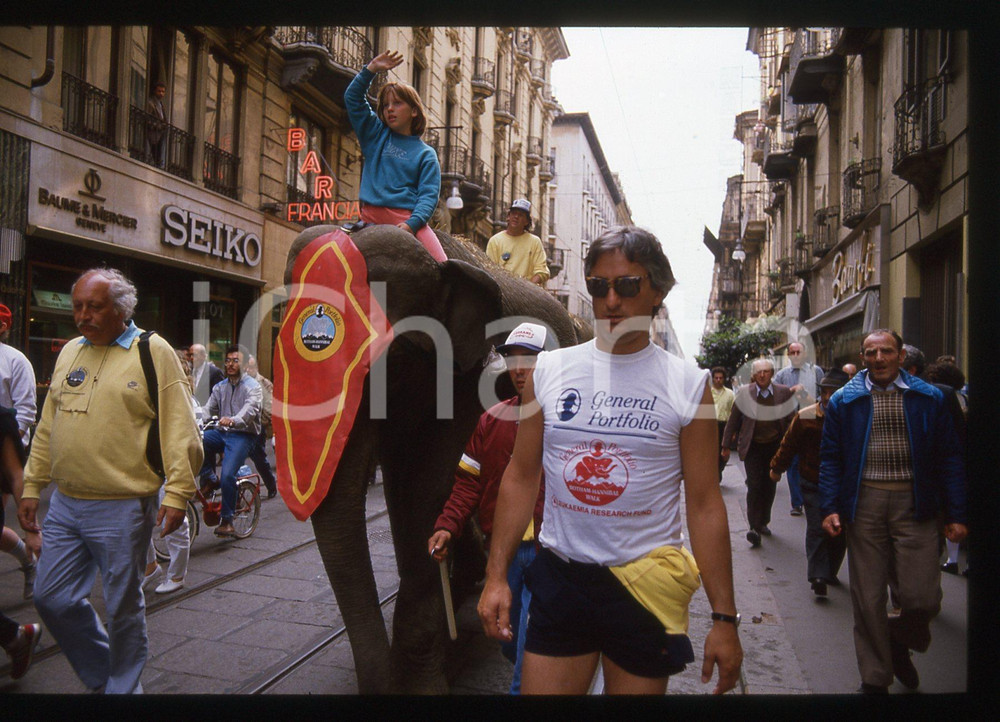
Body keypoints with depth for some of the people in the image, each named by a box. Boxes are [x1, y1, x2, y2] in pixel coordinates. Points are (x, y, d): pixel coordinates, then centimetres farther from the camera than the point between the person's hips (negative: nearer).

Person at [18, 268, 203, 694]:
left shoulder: (153, 352, -8)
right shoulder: (69, 352, 12)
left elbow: (179, 431, -12)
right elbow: (47, 429, 18)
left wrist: (176, 493, -18)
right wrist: (31, 487, 16)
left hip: (121, 510, -6)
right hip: (64, 504, 6)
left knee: (123, 609, 6)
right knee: (52, 599, 12)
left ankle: (123, 687, 27)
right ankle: (100, 677, 34)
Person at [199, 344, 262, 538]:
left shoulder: (252, 386, -1)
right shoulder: (220, 387, 18)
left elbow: (250, 409, -21)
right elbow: (209, 409, 6)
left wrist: (233, 420, -41)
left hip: (243, 435, -5)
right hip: (222, 433, 5)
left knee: (227, 475, -21)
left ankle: (227, 520, -6)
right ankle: (208, 478, -6)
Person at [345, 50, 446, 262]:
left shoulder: (426, 154, 10)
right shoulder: (375, 135, 19)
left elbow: (428, 194, -1)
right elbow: (352, 98, 20)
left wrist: (411, 223, -17)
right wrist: (371, 69, 10)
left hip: (407, 220, -3)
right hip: (370, 217, 3)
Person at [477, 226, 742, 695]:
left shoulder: (688, 385, -4)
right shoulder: (550, 370, 1)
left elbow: (705, 504, -4)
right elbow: (521, 478, 3)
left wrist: (724, 617, -4)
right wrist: (496, 576, -1)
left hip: (647, 585, -1)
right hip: (558, 576, 2)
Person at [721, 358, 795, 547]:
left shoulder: (783, 393, 0)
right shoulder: (745, 392, -4)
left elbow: (791, 420, 5)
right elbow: (733, 420, 2)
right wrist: (726, 445, 4)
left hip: (774, 446, 2)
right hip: (752, 447, -2)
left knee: (769, 487, 11)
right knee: (755, 485, -10)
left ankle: (763, 523, 28)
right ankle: (755, 527, -7)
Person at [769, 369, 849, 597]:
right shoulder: (805, 416, -8)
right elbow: (789, 444, 2)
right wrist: (777, 468, 10)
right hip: (813, 484, -2)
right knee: (817, 529, -7)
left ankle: (830, 572, 29)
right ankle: (818, 576, -1)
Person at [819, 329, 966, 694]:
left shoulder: (929, 399, 6)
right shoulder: (844, 400, 5)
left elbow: (949, 458, 5)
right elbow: (830, 458, 5)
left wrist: (956, 514, -1)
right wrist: (830, 507, -5)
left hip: (914, 504, 0)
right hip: (864, 504, 0)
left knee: (923, 598, -2)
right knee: (868, 599, 6)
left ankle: (900, 644, 32)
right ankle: (875, 677, 24)